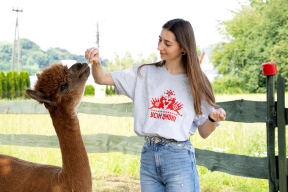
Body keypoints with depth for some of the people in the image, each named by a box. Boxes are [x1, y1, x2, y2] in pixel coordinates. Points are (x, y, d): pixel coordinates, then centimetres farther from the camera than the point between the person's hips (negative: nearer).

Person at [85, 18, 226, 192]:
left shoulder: (195, 83, 3)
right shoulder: (145, 73, 8)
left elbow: (204, 133, 5)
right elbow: (102, 79, 6)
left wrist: (213, 119, -16)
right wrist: (96, 62, -14)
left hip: (179, 158, -2)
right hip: (148, 156, 3)